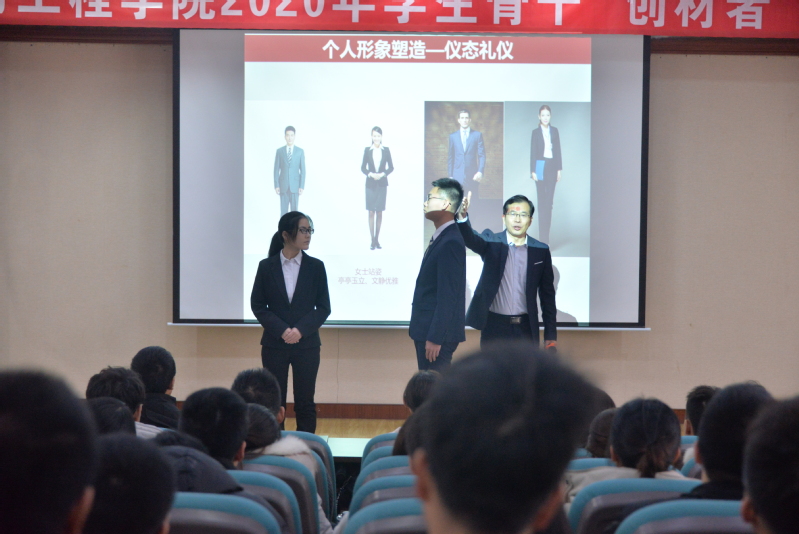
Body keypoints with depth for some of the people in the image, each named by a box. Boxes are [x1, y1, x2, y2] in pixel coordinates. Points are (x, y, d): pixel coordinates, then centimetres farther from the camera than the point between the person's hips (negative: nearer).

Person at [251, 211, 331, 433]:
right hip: (274, 344, 0)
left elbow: (323, 307, 1)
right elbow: (258, 305, 1)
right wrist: (281, 330, -12)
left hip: (307, 344, 0)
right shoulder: (266, 267, 0)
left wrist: (301, 330, -13)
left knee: (305, 403, 2)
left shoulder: (315, 267, 1)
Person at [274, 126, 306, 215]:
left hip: (295, 187, -1)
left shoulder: (300, 151, 4)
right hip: (283, 187, 1)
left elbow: (302, 170, 3)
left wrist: (302, 186, -4)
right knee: (283, 211, 0)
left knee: (294, 210, 0)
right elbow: (276, 170, 5)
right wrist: (276, 185, -3)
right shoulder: (279, 151, 6)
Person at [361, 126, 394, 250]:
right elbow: (363, 167, 3)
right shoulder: (367, 150, 1)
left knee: (379, 212, 4)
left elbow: (391, 167, 5)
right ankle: (372, 241, -1)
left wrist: (383, 174, -12)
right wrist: (370, 174, -14)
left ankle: (377, 239, 12)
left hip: (382, 184, 1)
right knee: (371, 212, -2)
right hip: (370, 184, -1)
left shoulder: (386, 150, 2)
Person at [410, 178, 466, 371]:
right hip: (426, 331, 10)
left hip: (437, 333, -10)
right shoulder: (440, 238, 14)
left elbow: (448, 295, -21)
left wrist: (435, 338, -22)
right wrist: (426, 335, 16)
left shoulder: (451, 242, -17)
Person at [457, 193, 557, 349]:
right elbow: (471, 238, -24)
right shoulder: (491, 242, -1)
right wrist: (462, 217, -46)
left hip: (526, 328, 1)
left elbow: (547, 294, 7)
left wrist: (551, 334, 5)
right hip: (494, 326, -1)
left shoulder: (540, 250, 3)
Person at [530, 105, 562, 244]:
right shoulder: (536, 132, 0)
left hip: (552, 166, 3)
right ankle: (542, 236, 0)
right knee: (542, 200, -2)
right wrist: (533, 171, -8)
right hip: (540, 166, -3)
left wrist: (559, 169, 4)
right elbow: (533, 152, -2)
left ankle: (546, 234, 7)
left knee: (549, 201, 3)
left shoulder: (554, 131, 8)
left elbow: (558, 150, 8)